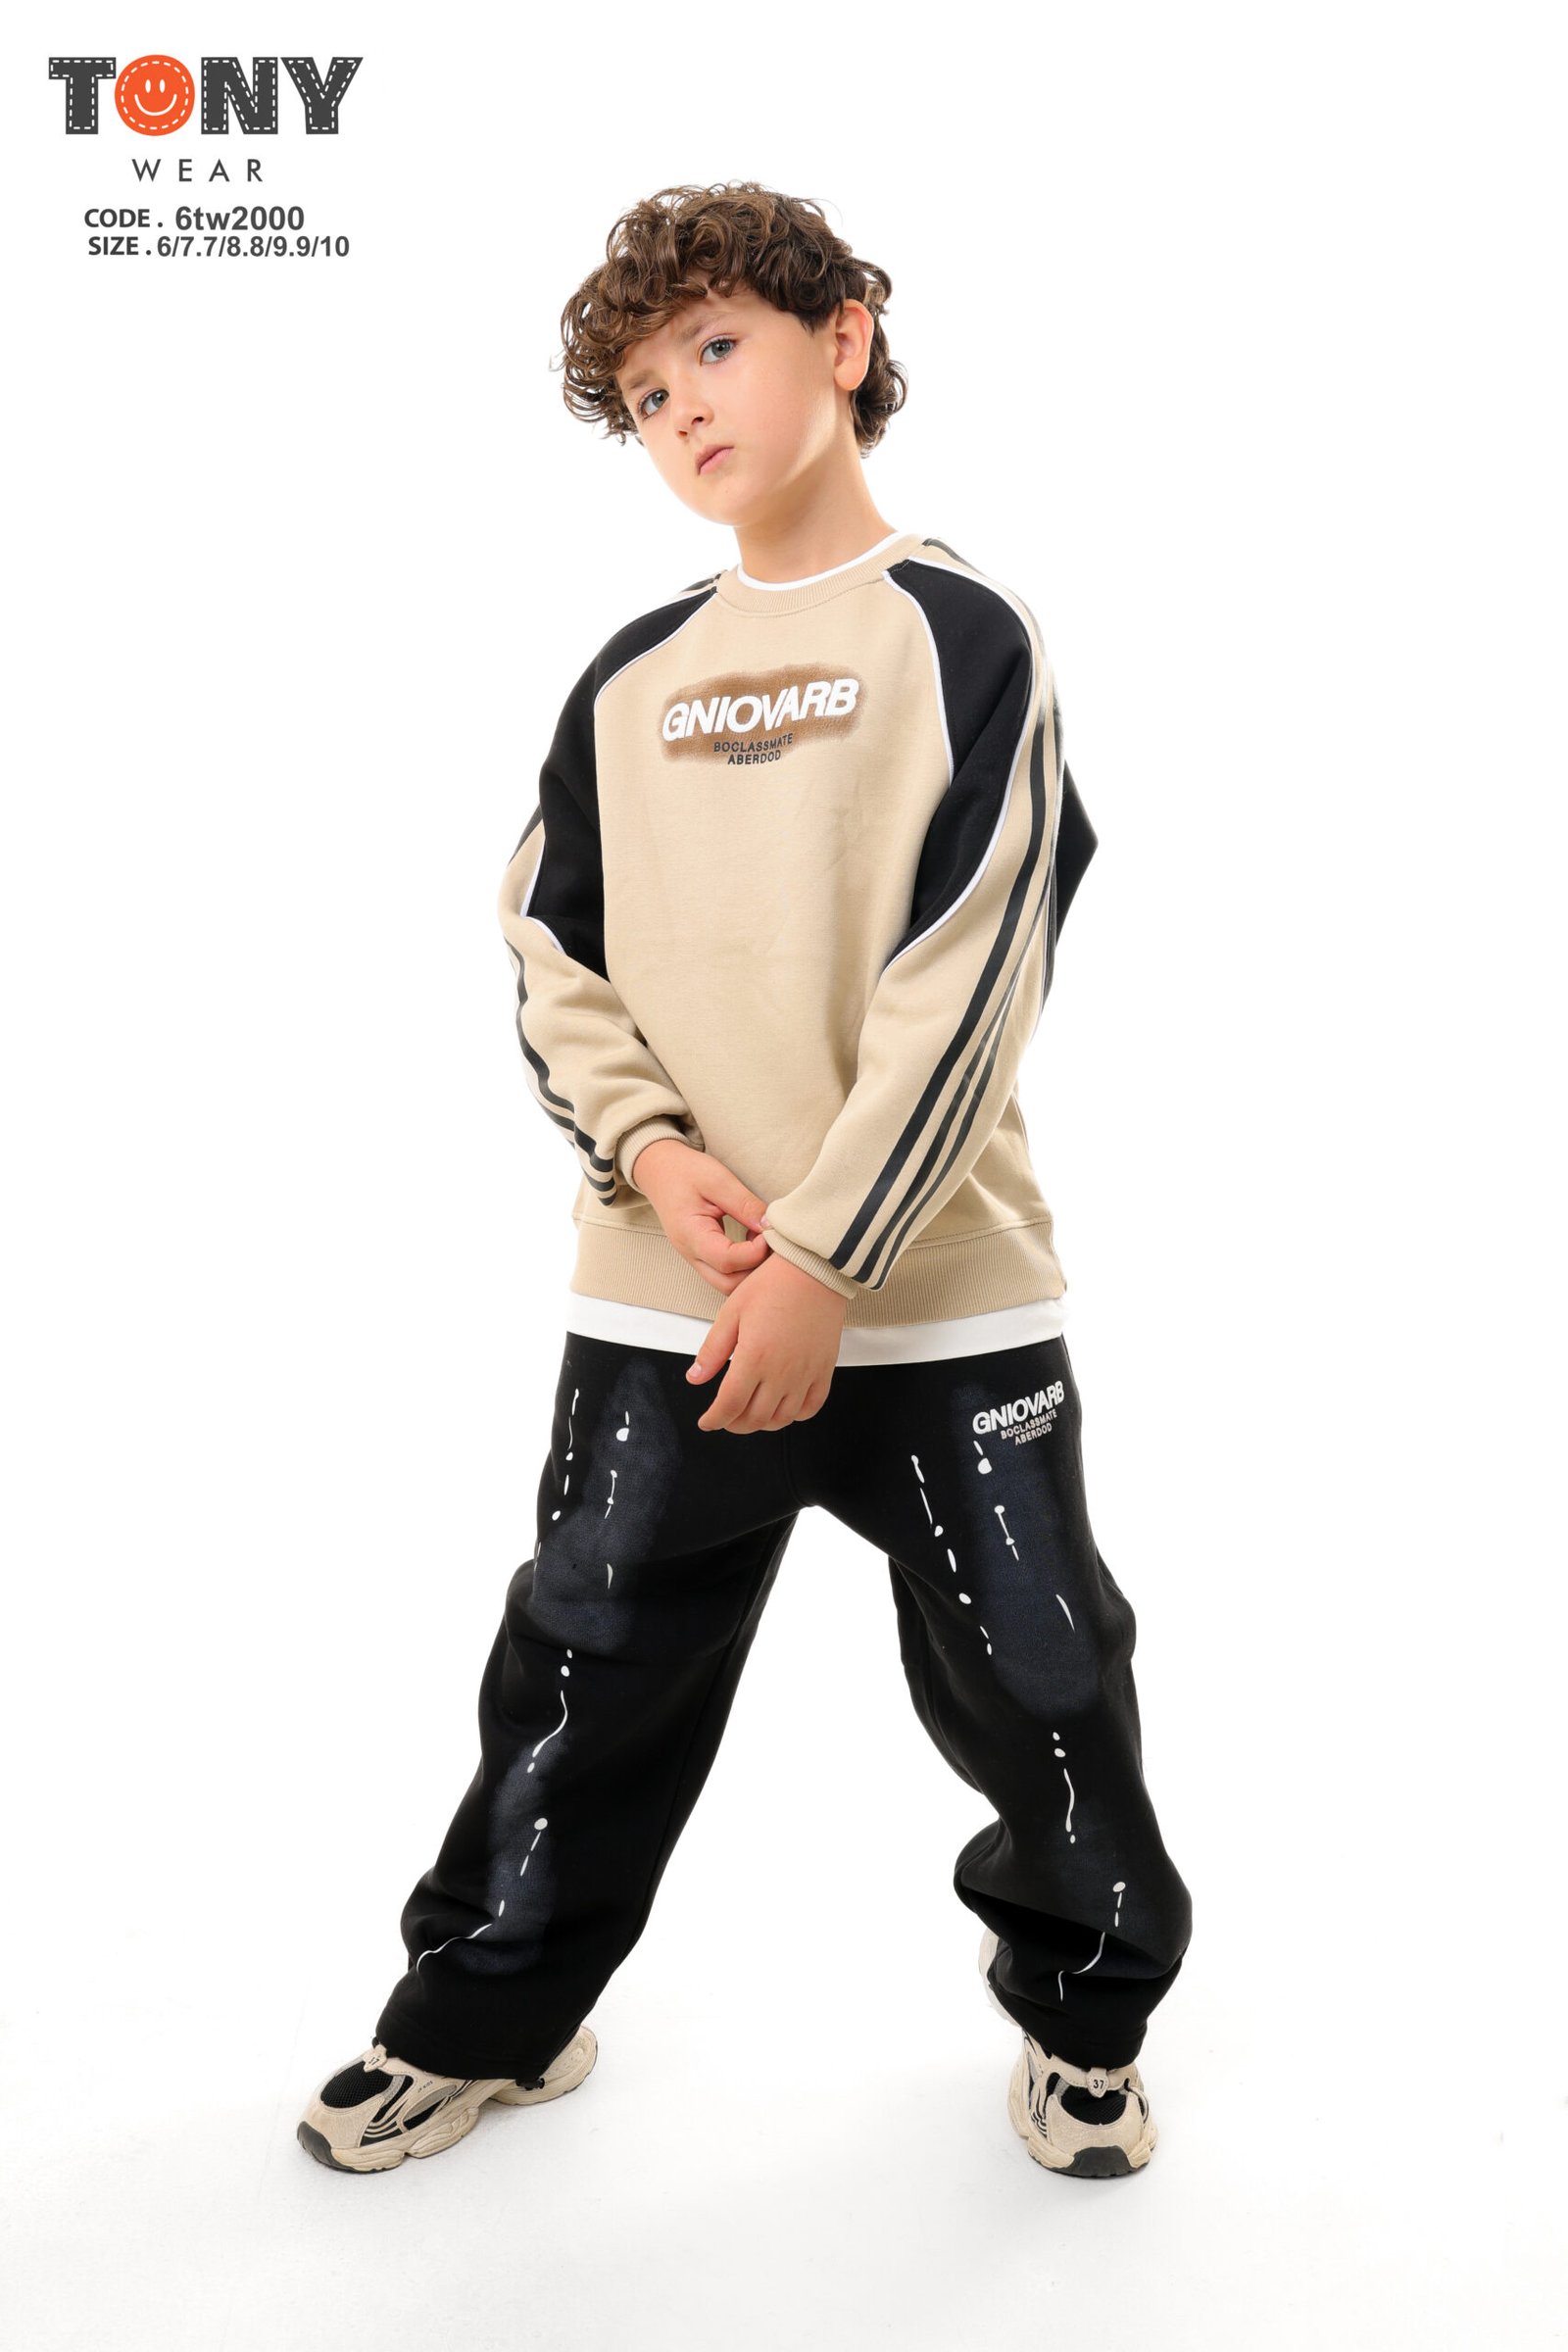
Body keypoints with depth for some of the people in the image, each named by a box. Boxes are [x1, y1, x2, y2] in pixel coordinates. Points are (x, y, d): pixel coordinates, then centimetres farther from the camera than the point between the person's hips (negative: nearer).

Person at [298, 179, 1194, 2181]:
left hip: (942, 1295, -3)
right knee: (589, 1669, 11)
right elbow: (552, 958, 9)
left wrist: (823, 1258, -15)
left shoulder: (960, 637, -3)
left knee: (1035, 1678, 6)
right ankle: (488, 2016, 32)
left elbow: (963, 982, -11)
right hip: (661, 1304, 3)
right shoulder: (629, 683, 11)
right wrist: (655, 1153, -10)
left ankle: (1083, 2004, 33)